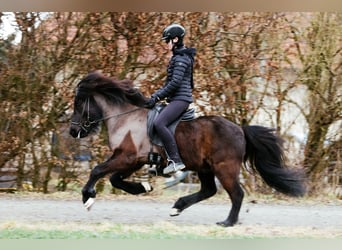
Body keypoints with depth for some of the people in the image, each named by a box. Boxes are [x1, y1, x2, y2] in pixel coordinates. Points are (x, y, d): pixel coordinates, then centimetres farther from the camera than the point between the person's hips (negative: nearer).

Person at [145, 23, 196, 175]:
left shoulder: (181, 58, -12)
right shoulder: (177, 57, 20)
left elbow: (175, 83, -20)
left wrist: (157, 98, -17)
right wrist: (155, 96, 13)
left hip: (180, 99, -11)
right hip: (176, 99, 11)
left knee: (159, 123, -28)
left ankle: (176, 160, -30)